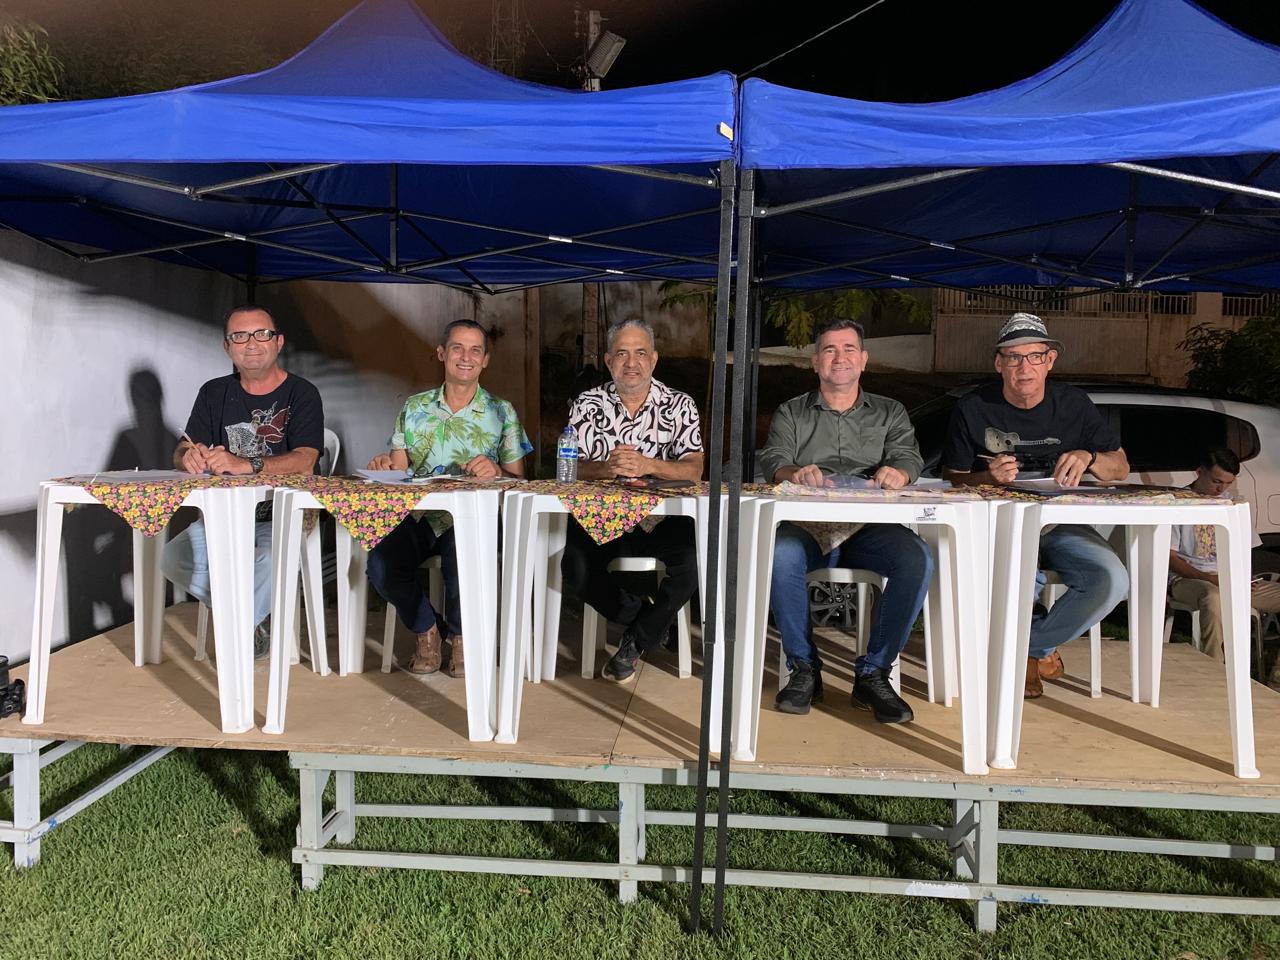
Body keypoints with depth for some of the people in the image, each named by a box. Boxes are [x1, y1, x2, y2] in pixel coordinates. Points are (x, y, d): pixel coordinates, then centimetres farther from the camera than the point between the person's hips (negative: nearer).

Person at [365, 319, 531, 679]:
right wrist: (384, 464, -11)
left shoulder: (502, 412, 9)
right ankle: (427, 629, 3)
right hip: (418, 515, 2)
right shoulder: (414, 407, 14)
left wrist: (496, 471, -16)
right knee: (380, 562, -28)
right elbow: (398, 470, 12)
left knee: (461, 564, -34)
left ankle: (459, 633, 2)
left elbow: (518, 481, 6)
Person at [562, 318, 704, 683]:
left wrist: (649, 465, -24)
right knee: (576, 568, -27)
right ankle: (653, 622, 0)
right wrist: (605, 468, -25)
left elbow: (694, 470, -6)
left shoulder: (680, 405, 5)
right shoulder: (588, 404, 6)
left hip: (663, 518, 0)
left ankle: (637, 640, -3)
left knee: (695, 560, -28)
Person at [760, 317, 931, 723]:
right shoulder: (790, 414, 19)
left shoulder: (890, 413, 22)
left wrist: (898, 472, -22)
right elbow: (772, 461, 2)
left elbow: (909, 456, 5)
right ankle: (804, 669, -17)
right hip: (806, 525, -1)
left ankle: (873, 673, -16)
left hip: (870, 527, 1)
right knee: (779, 555, -35)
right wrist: (795, 472, -24)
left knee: (918, 559, -30)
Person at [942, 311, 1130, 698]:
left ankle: (1029, 647, 0)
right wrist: (989, 477, -19)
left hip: (1062, 525, 3)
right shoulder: (973, 408, -1)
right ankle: (1041, 648, -1)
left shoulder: (1073, 403, 4)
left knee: (1112, 581, -27)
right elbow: (951, 478, 3)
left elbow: (1121, 468, 10)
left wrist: (1089, 457, -13)